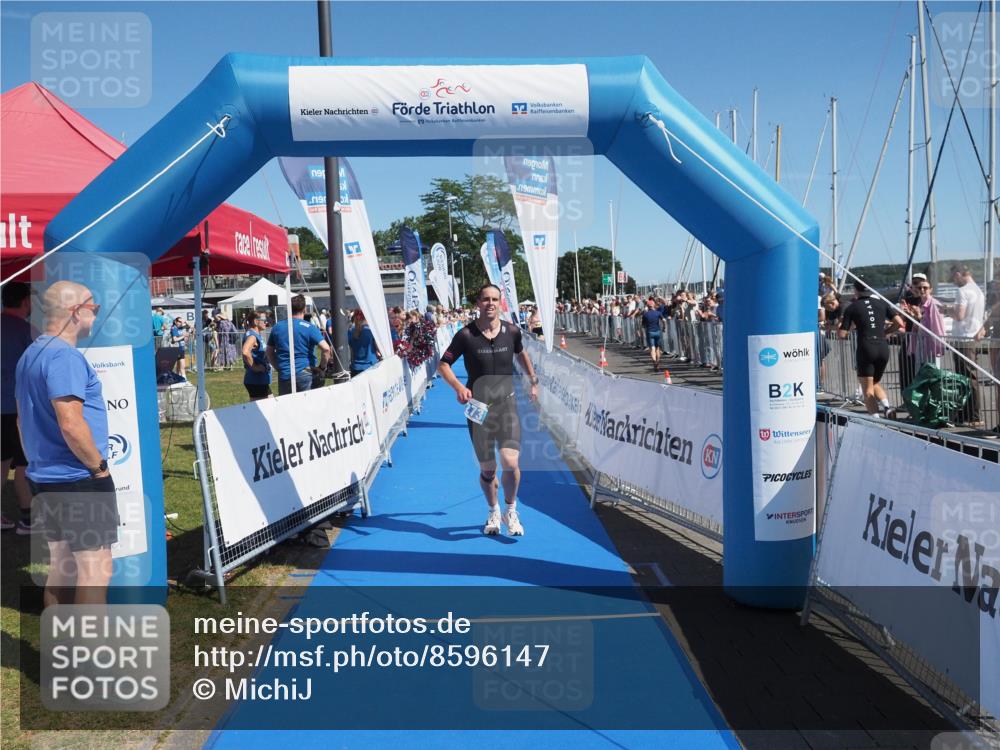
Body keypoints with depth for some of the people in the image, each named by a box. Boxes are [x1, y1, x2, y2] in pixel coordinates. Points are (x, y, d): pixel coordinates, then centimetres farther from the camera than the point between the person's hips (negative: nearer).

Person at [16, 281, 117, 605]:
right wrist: (99, 466, -14)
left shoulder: (31, 354, 14)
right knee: (95, 567, -4)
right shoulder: (65, 356, -18)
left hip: (45, 479, 10)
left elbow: (25, 418, 21)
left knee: (61, 566, 16)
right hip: (80, 482, -10)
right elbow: (71, 425, -26)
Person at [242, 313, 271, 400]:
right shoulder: (252, 335, -16)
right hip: (256, 381, -10)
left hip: (261, 380, 10)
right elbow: (245, 352, -35)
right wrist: (254, 367, -25)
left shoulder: (257, 335, 14)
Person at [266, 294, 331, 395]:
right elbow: (326, 349, -14)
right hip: (304, 374, -3)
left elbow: (269, 352, 16)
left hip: (284, 375, 3)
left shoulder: (277, 328, 9)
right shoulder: (309, 328, -5)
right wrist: (322, 367, -2)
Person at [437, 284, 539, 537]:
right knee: (487, 469, 7)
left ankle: (511, 511, 10)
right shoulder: (466, 335, -8)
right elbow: (443, 365, 0)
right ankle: (493, 512, 34)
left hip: (507, 405, 1)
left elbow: (522, 354, 22)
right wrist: (458, 387, -17)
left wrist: (534, 382, 25)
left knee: (510, 462, -16)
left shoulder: (512, 331, 0)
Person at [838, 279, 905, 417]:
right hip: (883, 348, 4)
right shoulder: (882, 303, 10)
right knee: (875, 383, 22)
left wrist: (841, 323, 17)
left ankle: (876, 418, -7)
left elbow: (842, 334, -3)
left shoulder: (852, 308, 1)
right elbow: (899, 323, 8)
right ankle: (886, 406, -1)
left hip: (866, 349, -4)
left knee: (867, 388, 4)